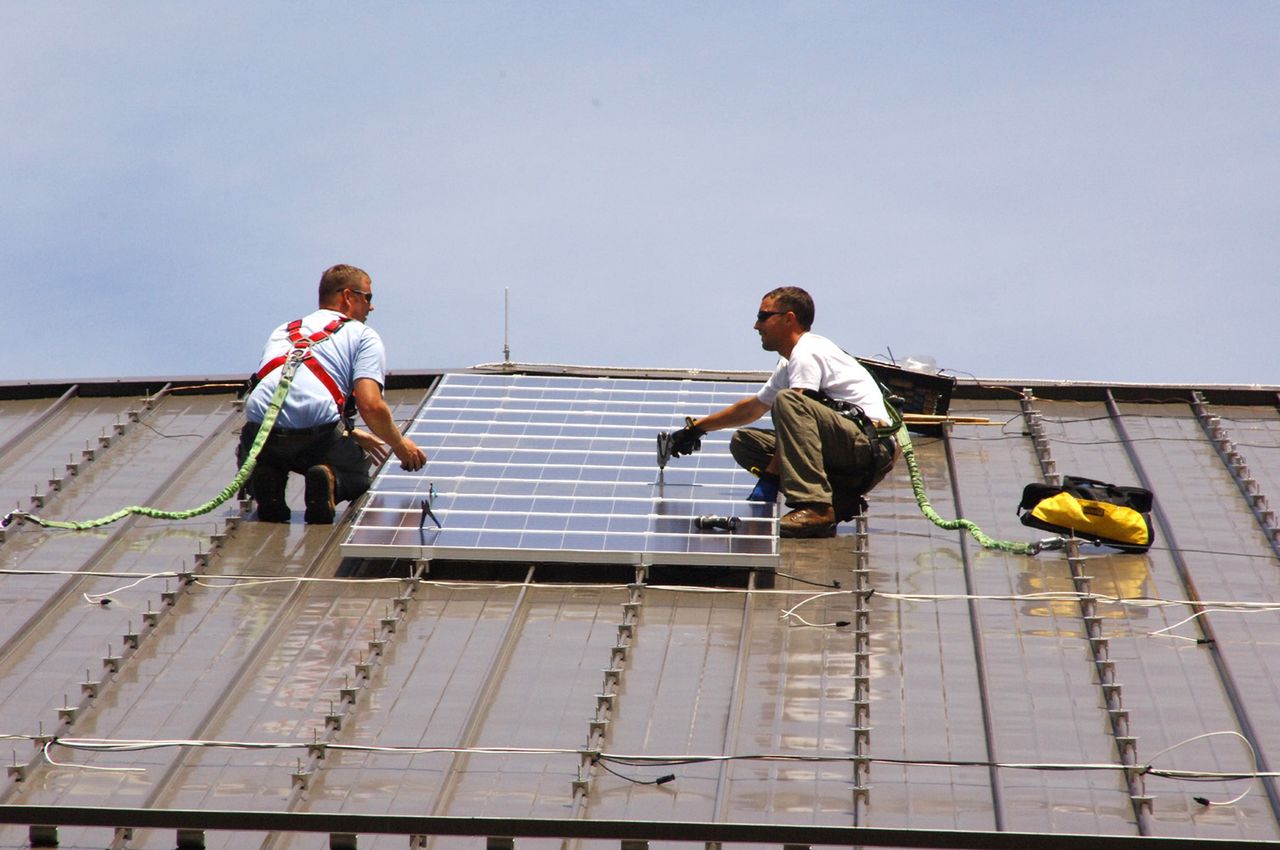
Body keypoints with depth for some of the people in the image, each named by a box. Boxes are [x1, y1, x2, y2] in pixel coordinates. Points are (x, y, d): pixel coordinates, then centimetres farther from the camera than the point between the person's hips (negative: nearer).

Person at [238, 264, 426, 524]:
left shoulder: (284, 331, 31)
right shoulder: (363, 336, 15)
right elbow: (370, 406, 0)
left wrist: (350, 434, 43)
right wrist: (400, 445, 19)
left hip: (260, 431, 3)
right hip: (316, 435, -3)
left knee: (252, 468, 36)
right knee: (357, 473, 27)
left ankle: (267, 483, 1)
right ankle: (330, 480, -7)